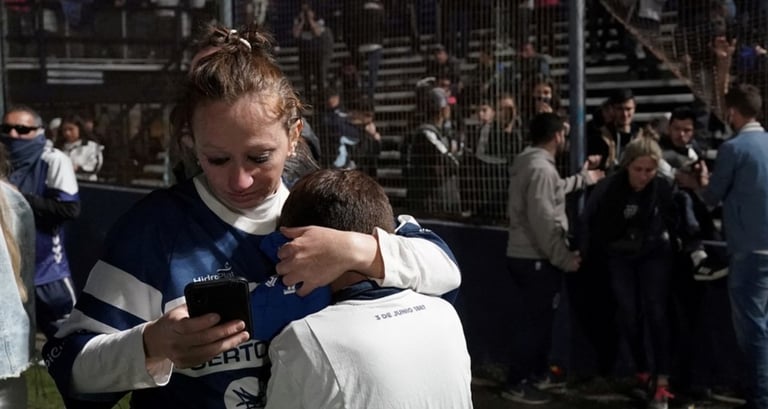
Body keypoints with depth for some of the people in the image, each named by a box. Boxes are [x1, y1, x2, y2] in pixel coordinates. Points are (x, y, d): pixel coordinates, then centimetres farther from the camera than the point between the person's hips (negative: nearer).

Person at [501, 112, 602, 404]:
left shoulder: (527, 161, 12)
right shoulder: (541, 169, -20)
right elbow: (543, 221, -26)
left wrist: (583, 178, 40)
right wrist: (564, 258, -19)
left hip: (523, 255, 10)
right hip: (537, 259, -10)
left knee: (535, 319, 20)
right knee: (536, 321, -2)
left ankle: (536, 374, 32)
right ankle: (517, 384, 5)